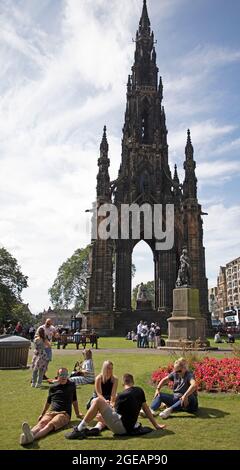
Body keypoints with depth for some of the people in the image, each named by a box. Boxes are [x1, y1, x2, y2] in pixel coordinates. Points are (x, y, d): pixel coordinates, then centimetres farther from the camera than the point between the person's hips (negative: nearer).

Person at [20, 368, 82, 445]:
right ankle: (29, 434, -65)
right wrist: (42, 414, 36)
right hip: (51, 412, 3)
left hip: (64, 413, -3)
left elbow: (74, 401, 25)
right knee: (42, 422, -33)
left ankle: (32, 437, -65)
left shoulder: (72, 386, 14)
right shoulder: (53, 387, 16)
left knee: (50, 424, -35)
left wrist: (77, 414, 31)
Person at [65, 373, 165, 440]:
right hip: (129, 427, 8)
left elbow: (115, 412, 0)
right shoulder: (140, 391, 7)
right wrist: (156, 425, 20)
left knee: (98, 401, -13)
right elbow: (146, 409, 12)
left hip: (120, 427, -8)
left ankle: (79, 430, -14)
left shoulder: (121, 396, -11)